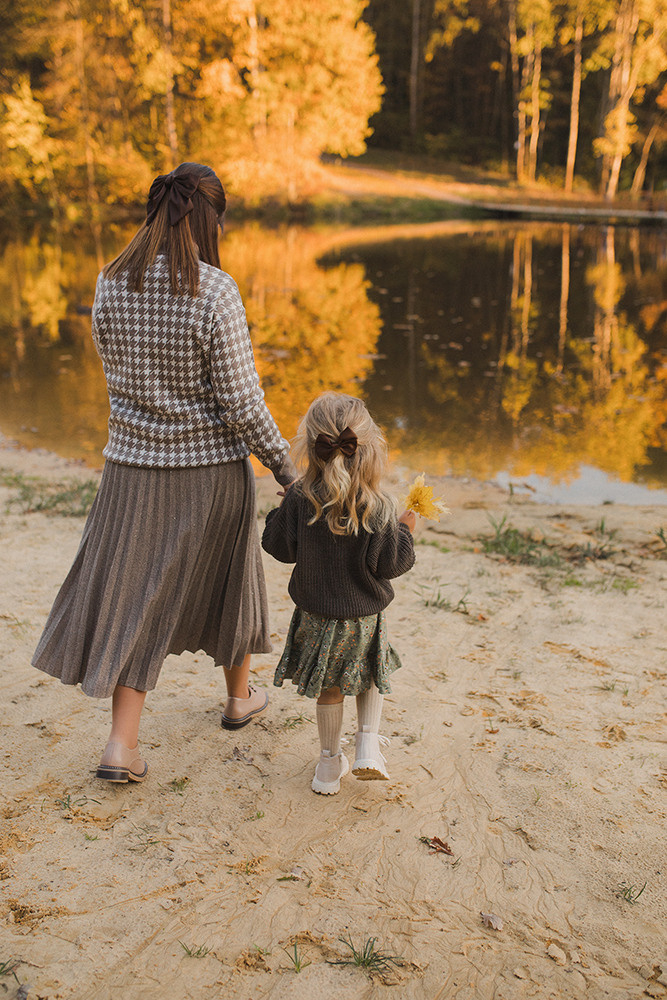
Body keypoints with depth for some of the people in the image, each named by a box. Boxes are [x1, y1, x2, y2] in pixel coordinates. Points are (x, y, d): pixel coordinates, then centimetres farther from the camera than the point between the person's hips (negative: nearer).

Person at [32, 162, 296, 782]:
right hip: (209, 466, -3)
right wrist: (286, 469, -6)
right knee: (228, 578, 19)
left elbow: (117, 378, 9)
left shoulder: (110, 285, -2)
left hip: (133, 462, 3)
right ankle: (239, 696, 40)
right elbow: (241, 403, -16)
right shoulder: (213, 292, -18)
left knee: (135, 593, 11)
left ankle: (122, 743, 5)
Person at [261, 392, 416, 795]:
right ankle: (369, 744, 15)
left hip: (317, 617, 1)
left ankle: (330, 762, 31)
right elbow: (390, 563, -15)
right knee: (372, 676, 26)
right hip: (365, 618, -1)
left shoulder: (300, 499, -16)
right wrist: (405, 531, 2)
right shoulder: (377, 508, -21)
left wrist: (280, 512, 11)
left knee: (329, 688, 19)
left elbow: (279, 546, -6)